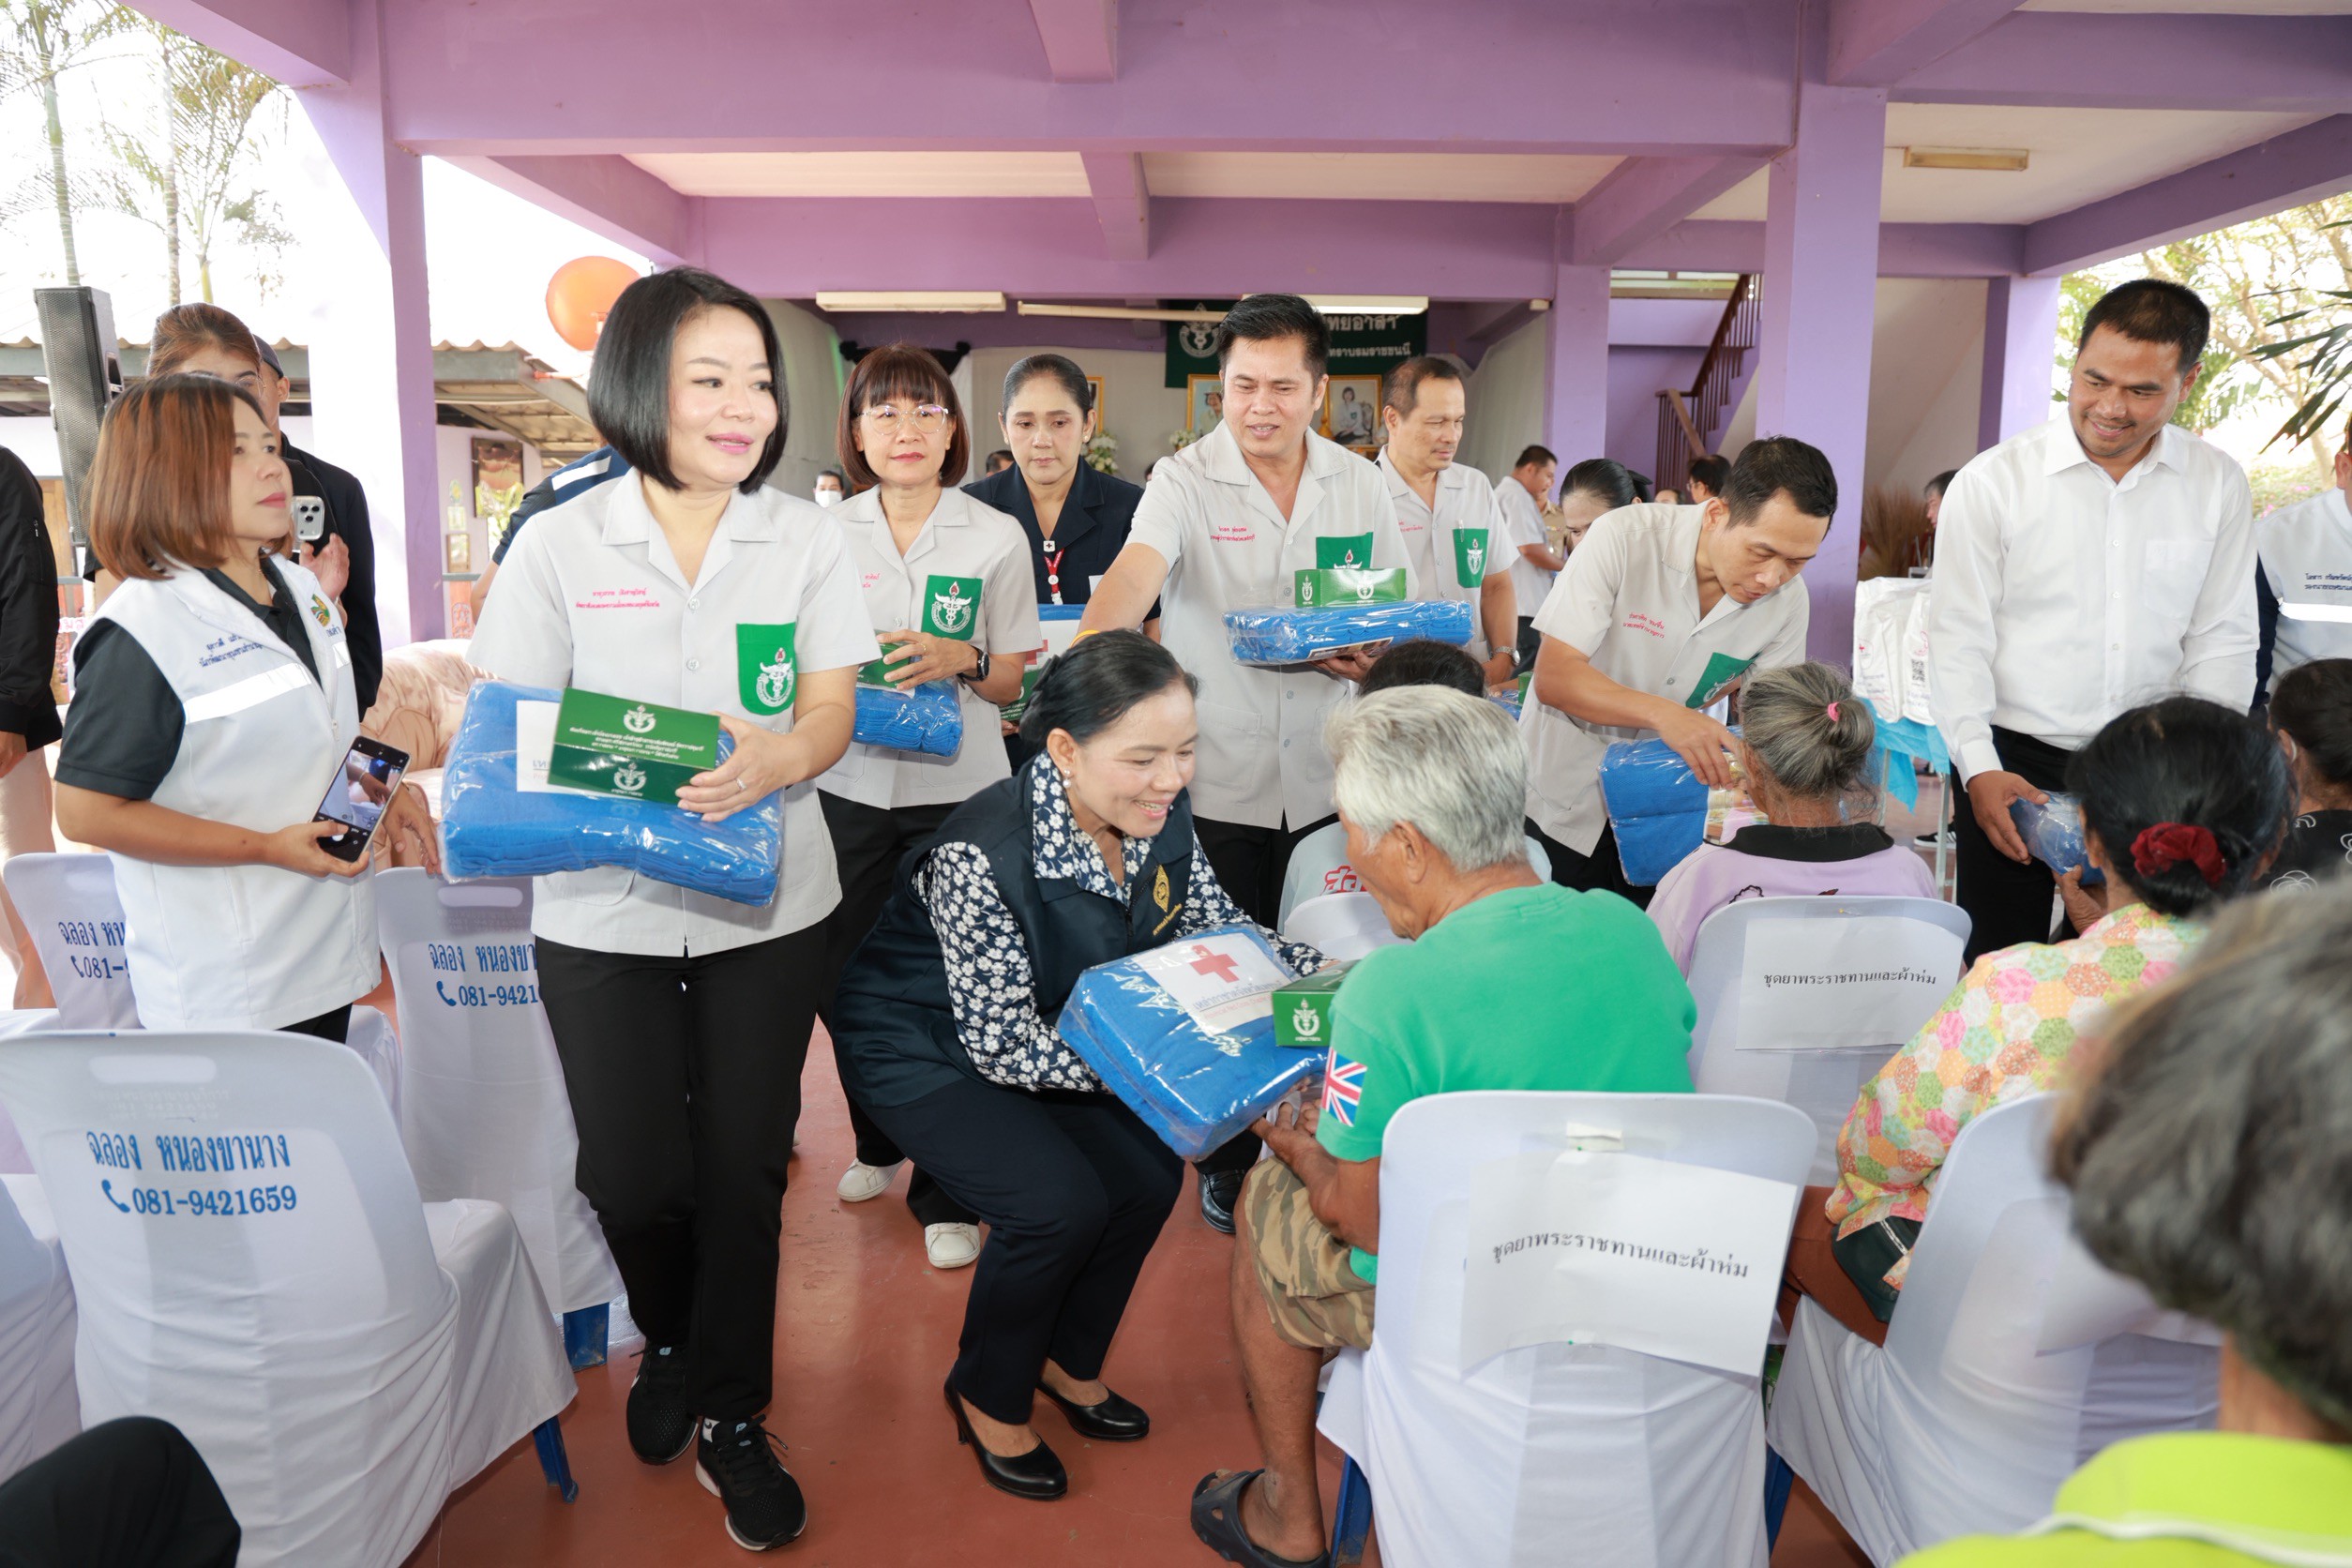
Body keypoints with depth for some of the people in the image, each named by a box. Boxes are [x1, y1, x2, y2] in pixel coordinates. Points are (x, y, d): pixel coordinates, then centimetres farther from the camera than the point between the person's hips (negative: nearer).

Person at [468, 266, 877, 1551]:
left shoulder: (805, 537, 2)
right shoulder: (559, 544, -1)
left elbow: (830, 715, -2)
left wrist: (771, 761, -25)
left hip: (766, 906, 1)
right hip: (604, 908, 0)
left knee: (743, 1168, 7)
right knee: (631, 1176, 5)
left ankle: (729, 1412, 29)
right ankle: (673, 1342, 40)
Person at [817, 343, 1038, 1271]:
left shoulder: (996, 537, 2)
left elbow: (1015, 681, 4)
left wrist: (964, 659, -16)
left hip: (959, 789, -2)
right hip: (850, 786, 3)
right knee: (843, 981, 10)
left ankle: (946, 1194, 17)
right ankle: (879, 1143, 37)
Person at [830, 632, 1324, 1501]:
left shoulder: (1159, 814, -16)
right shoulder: (982, 856, -36)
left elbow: (1218, 934, -2)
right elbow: (1004, 1048, -29)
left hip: (1054, 1028, 6)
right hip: (924, 1043, -6)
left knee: (1148, 1173, -8)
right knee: (1058, 1203, -20)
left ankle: (1069, 1361, 21)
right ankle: (988, 1398, 10)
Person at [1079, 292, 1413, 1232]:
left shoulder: (1360, 486, 5)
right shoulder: (1186, 481, -5)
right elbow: (1135, 574, -23)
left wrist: (1373, 655, -10)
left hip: (1324, 778, 3)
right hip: (1215, 778, -2)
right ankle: (1227, 1158, 27)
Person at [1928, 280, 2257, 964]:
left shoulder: (2219, 485, 4)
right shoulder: (1990, 482, -4)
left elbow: (2222, 643, 7)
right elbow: (1957, 640, -5)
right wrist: (1980, 771, -14)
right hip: (2013, 761, -2)